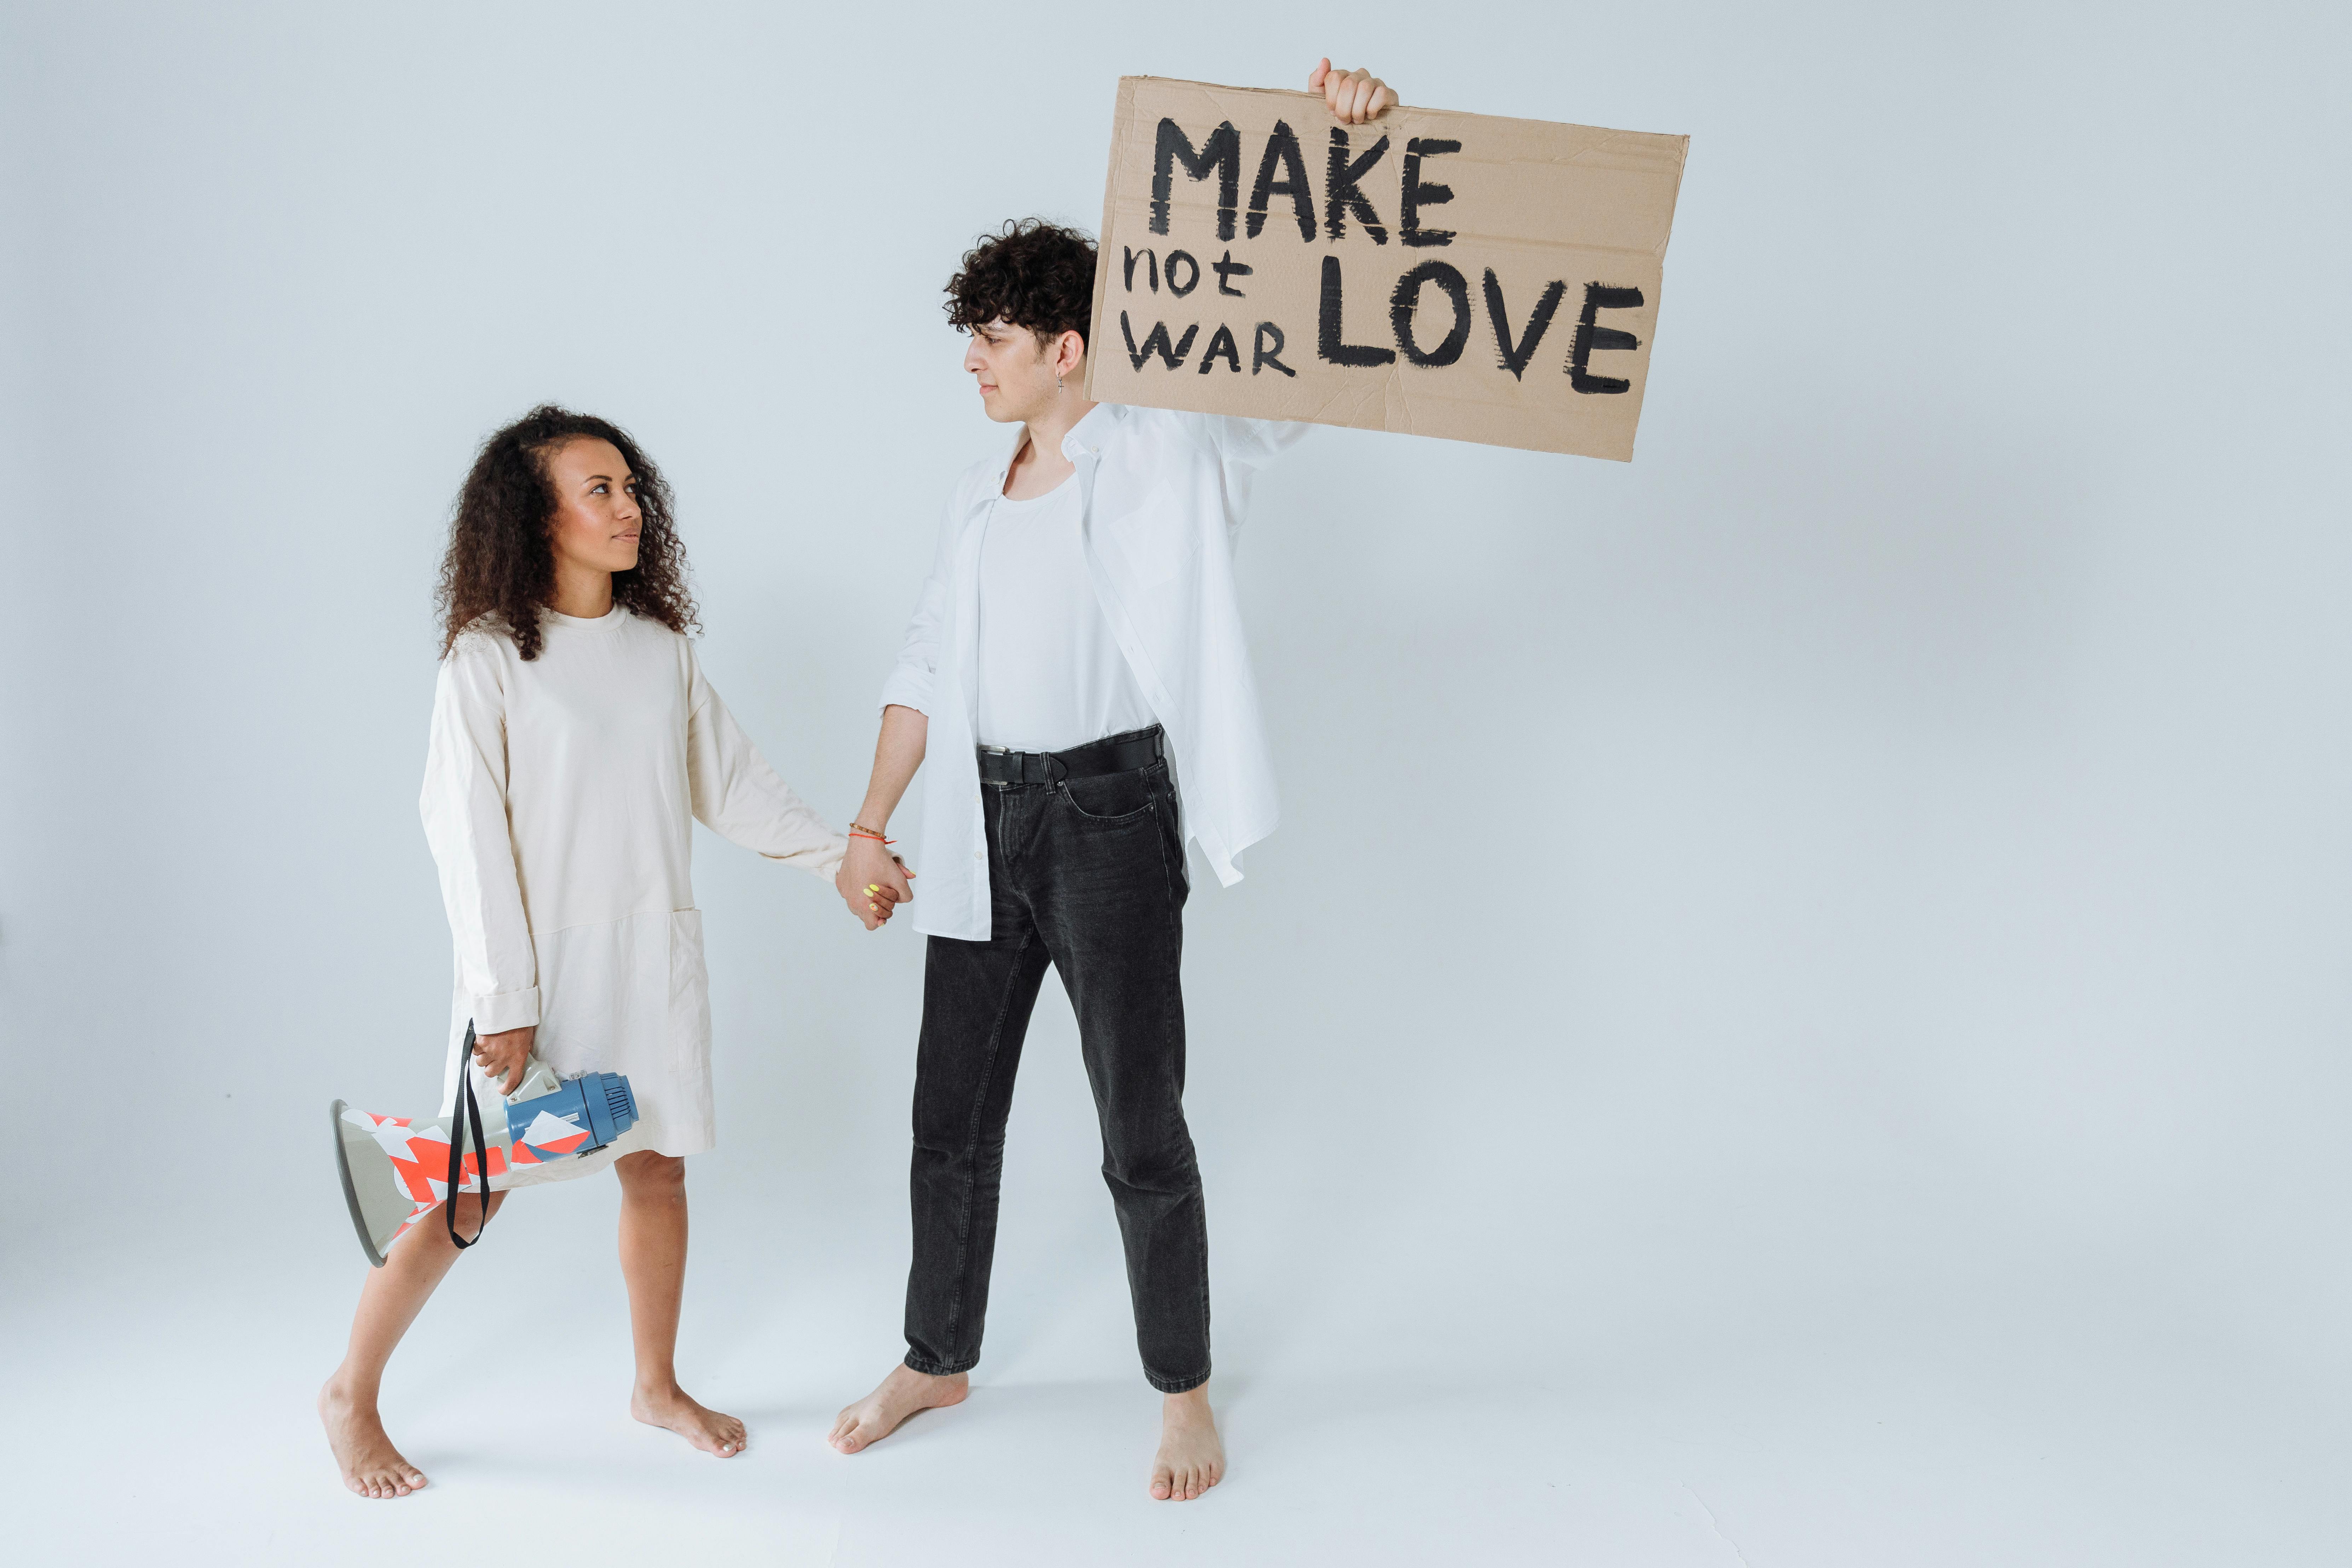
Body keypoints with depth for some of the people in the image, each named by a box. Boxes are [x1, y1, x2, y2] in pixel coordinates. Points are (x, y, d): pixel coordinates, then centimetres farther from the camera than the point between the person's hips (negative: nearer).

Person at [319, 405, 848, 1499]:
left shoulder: (663, 650, 6)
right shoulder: (487, 656, -9)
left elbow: (732, 785, 15)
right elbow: (469, 833, -12)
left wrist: (837, 855, 10)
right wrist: (503, 1001, -15)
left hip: (652, 957, 5)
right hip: (539, 964, -5)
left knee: (658, 1168, 12)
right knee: (474, 1193, 2)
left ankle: (657, 1385, 31)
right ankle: (352, 1397, 23)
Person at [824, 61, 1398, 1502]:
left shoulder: (1170, 461, -4)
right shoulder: (981, 500, 14)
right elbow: (929, 669, 14)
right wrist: (872, 824, 8)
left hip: (1109, 815, -6)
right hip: (984, 819, 6)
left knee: (1143, 1129, 3)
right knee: (952, 1114, 14)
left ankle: (1185, 1388, 23)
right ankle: (940, 1359, 34)